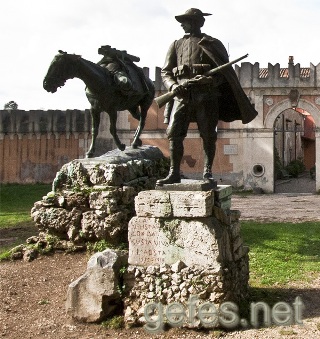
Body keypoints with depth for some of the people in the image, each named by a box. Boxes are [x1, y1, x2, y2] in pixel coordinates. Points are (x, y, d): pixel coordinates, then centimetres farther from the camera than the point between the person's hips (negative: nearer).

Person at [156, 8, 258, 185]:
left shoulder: (213, 44, 10)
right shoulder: (176, 44, 17)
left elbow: (225, 72, 4)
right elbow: (165, 71, 12)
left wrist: (211, 80, -16)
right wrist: (173, 85, -9)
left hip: (206, 95, -2)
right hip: (182, 95, 2)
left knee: (208, 135, -2)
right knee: (173, 133, -6)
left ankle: (208, 172, 8)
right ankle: (174, 173, 0)